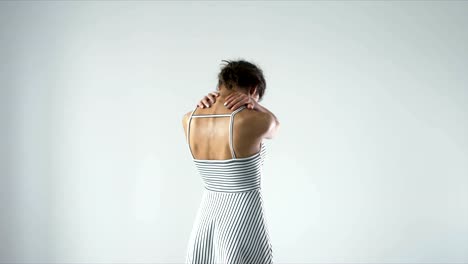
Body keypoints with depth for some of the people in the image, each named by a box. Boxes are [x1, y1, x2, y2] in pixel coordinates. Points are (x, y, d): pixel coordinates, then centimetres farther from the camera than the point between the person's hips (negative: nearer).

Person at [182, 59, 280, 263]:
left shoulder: (188, 120, -3)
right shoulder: (254, 121, -18)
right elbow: (273, 127, 7)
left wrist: (215, 101, 2)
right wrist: (253, 104, -4)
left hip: (206, 219, 6)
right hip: (244, 221, -5)